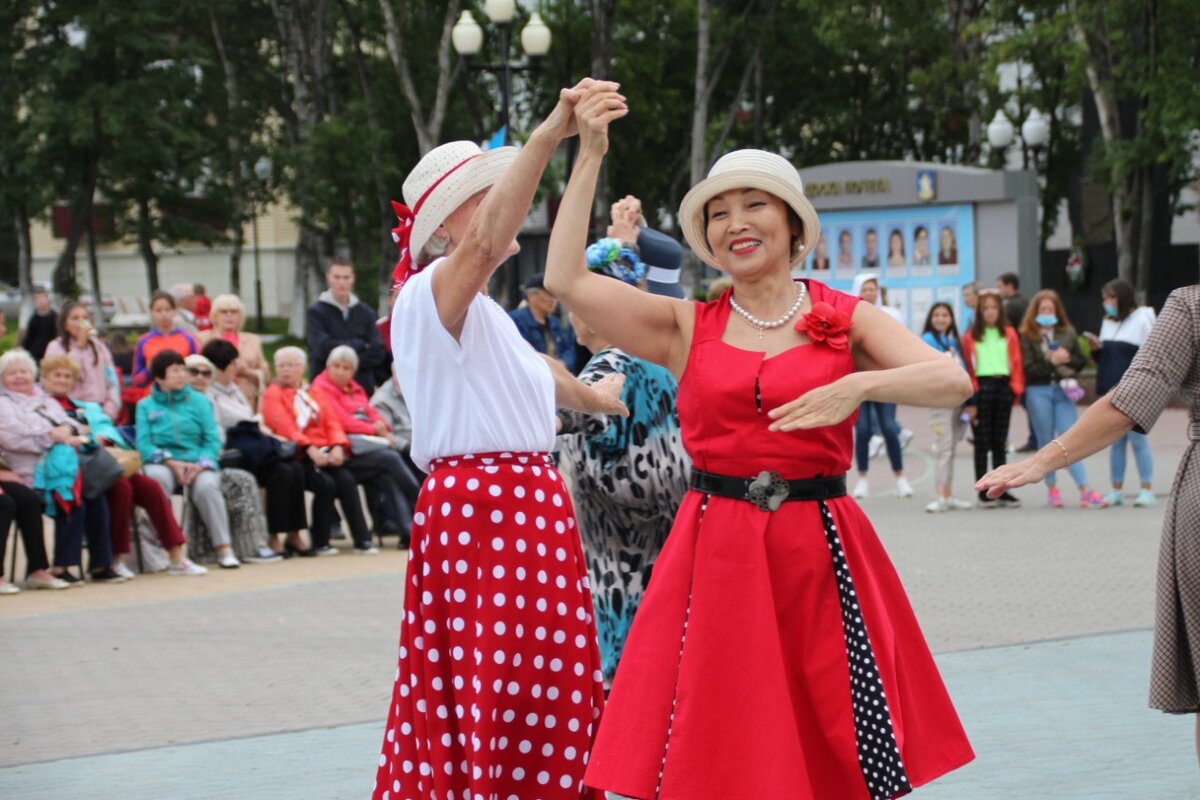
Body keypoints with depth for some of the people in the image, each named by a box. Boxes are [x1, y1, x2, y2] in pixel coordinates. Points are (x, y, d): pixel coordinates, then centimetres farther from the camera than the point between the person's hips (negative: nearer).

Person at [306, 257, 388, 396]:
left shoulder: (365, 312, 9)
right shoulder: (316, 311, 1)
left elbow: (378, 352, 1)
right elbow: (322, 348, -11)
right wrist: (360, 345, -2)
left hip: (363, 388, 3)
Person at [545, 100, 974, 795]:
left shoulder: (845, 319, 5)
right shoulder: (688, 327, 8)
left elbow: (953, 381, -8)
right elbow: (567, 279, -1)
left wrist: (860, 384, -25)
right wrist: (590, 155, 1)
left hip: (821, 554, -1)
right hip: (716, 555, 1)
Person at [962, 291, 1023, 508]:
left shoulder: (1009, 334, 9)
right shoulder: (971, 337, 2)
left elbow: (1017, 363, 6)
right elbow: (967, 367, -2)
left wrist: (1015, 389, -5)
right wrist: (971, 395, -11)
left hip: (1003, 387, 3)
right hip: (981, 389, -2)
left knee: (999, 442, 10)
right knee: (982, 443, -1)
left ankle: (1002, 491, 15)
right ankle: (984, 493, 2)